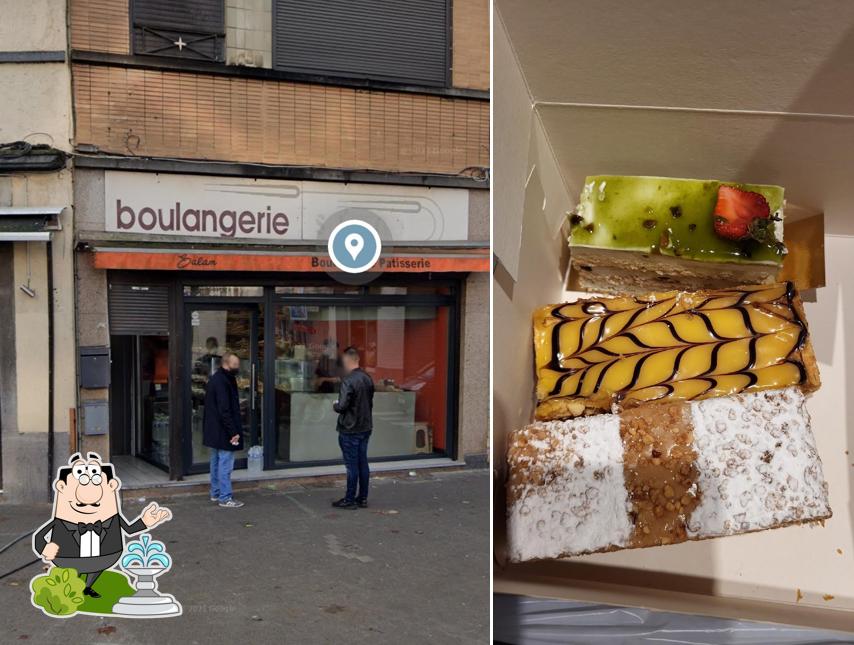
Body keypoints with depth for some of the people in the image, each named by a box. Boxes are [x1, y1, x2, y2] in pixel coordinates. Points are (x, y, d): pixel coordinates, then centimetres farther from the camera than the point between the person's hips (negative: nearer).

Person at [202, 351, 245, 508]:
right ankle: (225, 498, 0)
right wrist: (233, 432, -22)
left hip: (213, 430, 11)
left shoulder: (215, 379, 12)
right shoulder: (222, 382, -21)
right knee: (225, 464, -5)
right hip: (223, 431, -11)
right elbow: (225, 410, -24)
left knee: (216, 462, 18)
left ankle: (215, 493, 28)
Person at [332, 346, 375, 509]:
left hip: (350, 430, -7)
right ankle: (362, 498, 19)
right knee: (363, 463, 12)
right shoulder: (367, 378, 6)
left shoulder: (348, 381, -19)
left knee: (352, 465, 0)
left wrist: (335, 405, -1)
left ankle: (350, 500, 7)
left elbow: (342, 406, -21)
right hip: (366, 427, 7)